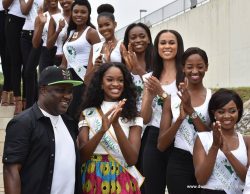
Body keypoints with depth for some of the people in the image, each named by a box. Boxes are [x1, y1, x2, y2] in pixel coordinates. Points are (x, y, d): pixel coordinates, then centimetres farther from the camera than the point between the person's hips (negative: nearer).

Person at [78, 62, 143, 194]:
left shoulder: (133, 116, 0)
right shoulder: (88, 113, 1)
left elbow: (132, 159, -11)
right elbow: (82, 156, -8)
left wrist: (116, 125, -22)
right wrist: (102, 130, -23)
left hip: (122, 182, 0)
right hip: (93, 181, 1)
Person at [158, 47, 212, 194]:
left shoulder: (214, 98, -2)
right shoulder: (172, 98, 1)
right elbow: (161, 145, -2)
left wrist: (191, 111, -18)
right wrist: (180, 117, -16)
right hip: (179, 164, 0)